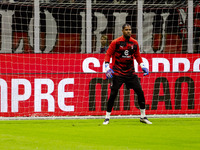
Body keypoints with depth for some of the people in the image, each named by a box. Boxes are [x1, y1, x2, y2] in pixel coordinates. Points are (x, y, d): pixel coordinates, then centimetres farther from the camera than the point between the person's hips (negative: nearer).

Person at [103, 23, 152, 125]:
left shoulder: (134, 43, 5)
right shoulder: (116, 42, -7)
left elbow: (137, 55, 17)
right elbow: (108, 55, -3)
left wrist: (142, 66, 6)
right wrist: (107, 68, -14)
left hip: (131, 72, 4)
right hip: (118, 73, -4)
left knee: (140, 92, -1)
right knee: (113, 94, -7)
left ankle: (143, 116, 11)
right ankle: (107, 117, 3)